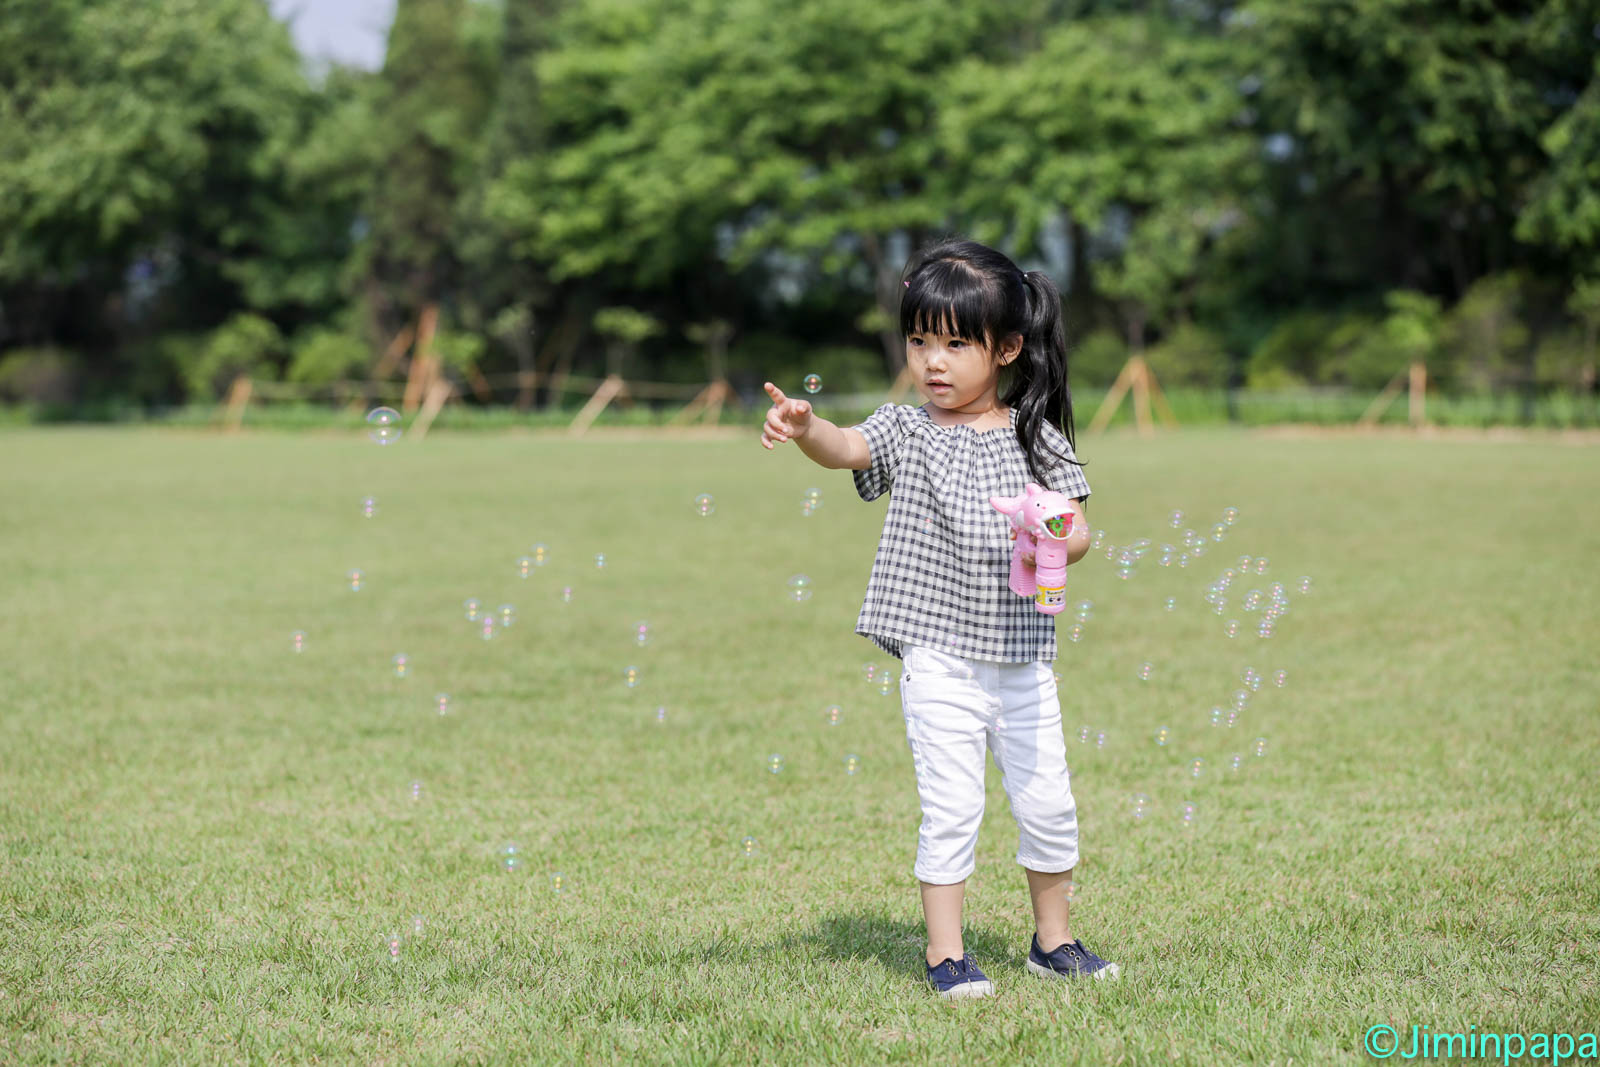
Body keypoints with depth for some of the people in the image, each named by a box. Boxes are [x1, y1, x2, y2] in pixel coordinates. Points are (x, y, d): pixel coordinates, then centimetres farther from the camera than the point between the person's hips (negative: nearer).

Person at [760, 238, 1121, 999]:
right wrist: (806, 428, -41)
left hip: (1023, 657, 2)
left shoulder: (1037, 438, 3)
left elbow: (1078, 531, 2)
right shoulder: (906, 431, 0)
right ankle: (945, 954, 6)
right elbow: (849, 448, -20)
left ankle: (1052, 941, 28)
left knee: (1048, 804, 9)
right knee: (951, 807, -5)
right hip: (940, 658, -2)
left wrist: (1060, 542, -21)